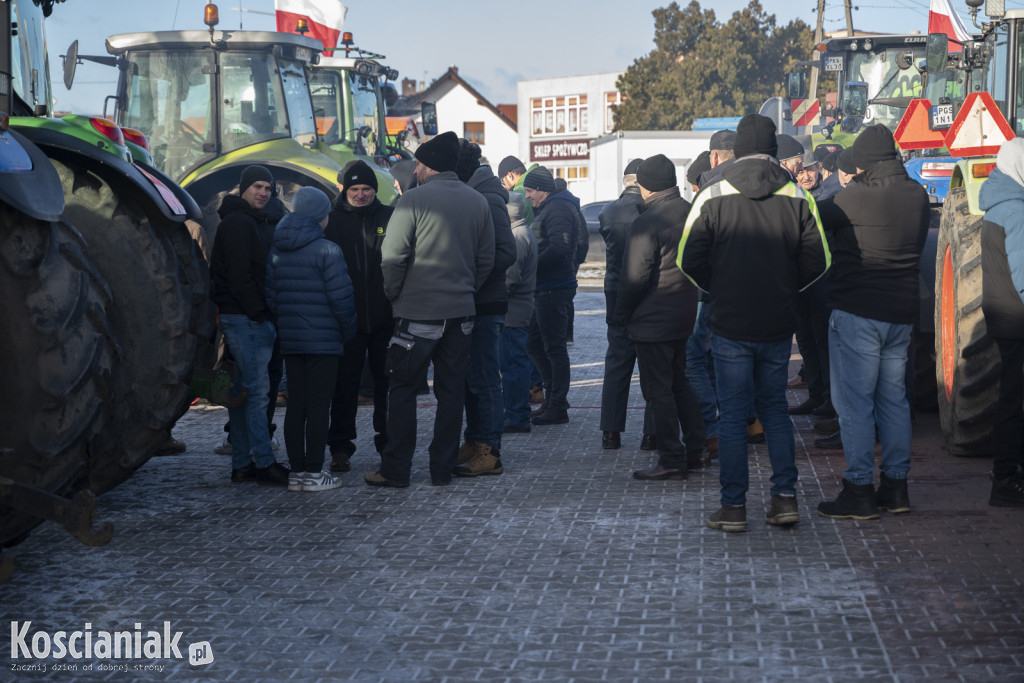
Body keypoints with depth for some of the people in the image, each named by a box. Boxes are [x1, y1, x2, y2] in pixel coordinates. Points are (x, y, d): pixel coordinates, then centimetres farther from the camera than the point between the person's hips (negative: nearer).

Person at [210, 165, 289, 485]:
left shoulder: (254, 222, 22)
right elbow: (239, 275, -17)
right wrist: (259, 313, -17)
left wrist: (264, 315, 14)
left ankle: (242, 464, 14)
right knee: (256, 389, -12)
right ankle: (264, 464, -12)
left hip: (250, 318, 10)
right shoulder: (237, 223, -11)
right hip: (244, 317, -10)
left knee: (242, 391, 10)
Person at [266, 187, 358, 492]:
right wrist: (348, 331, 0)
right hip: (324, 340, -6)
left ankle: (296, 470, 12)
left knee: (295, 404, 10)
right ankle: (314, 472, -1)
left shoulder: (277, 251, 8)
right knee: (319, 404, -2)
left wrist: (284, 323, 16)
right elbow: (341, 297, -13)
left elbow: (270, 296, 8)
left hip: (290, 340, 6)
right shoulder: (327, 250, -12)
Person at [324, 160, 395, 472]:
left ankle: (388, 444, 20)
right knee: (345, 386, 4)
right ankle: (340, 447, 10)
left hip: (384, 317, 1)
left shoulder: (390, 217, 5)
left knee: (387, 385, 9)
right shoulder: (333, 220, 4)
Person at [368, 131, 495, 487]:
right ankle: (443, 468, 13)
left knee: (402, 388, 4)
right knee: (452, 390, 9)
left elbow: (392, 256, -13)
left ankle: (395, 469, 5)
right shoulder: (478, 202, 7)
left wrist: (393, 293, 1)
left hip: (418, 311, -5)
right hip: (461, 311, 5)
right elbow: (486, 260, 11)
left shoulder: (414, 200, -10)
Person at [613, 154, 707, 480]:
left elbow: (636, 276, -17)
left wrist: (622, 313, -5)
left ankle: (672, 460, 0)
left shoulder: (648, 222, -19)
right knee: (678, 382, 20)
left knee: (658, 389, -2)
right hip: (684, 314, 8)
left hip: (652, 319, -8)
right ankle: (696, 450, 23)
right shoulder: (689, 213, 5)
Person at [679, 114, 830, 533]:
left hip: (730, 326, -2)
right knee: (774, 408, 16)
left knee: (732, 414, 5)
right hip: (778, 326, 2)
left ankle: (733, 507, 5)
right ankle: (785, 497, 11)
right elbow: (817, 263, 0)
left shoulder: (712, 197, -7)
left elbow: (689, 261, -4)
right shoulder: (798, 198, -3)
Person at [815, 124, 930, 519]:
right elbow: (918, 242, 13)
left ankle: (859, 491, -1)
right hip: (901, 312, 7)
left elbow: (815, 219, -3)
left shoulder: (856, 197, -14)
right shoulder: (918, 196, 5)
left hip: (856, 312, -7)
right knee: (893, 398, 14)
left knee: (853, 401, -1)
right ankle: (896, 486, 19)